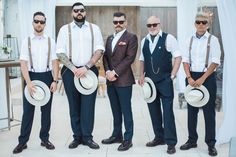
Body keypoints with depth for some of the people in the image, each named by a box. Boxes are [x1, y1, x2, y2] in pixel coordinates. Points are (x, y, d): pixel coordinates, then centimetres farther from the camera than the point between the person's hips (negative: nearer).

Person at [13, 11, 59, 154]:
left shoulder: (51, 41, 4)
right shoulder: (27, 41, 2)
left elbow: (55, 62, 2)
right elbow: (23, 64, -5)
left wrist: (55, 80, -8)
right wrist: (29, 82, -16)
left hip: (47, 76, 1)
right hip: (31, 76, -1)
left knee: (46, 109, 9)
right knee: (28, 110, 3)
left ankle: (45, 139, 21)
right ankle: (23, 141, 12)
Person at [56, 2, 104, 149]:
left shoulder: (94, 28, 6)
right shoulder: (65, 29, 5)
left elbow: (99, 50, -2)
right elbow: (60, 53, 1)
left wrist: (86, 67, -14)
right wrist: (74, 69, -10)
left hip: (90, 71, 0)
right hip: (70, 71, 1)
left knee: (88, 105, 0)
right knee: (74, 106, 7)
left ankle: (87, 137, 11)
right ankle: (77, 136, 18)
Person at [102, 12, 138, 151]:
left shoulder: (131, 37, -3)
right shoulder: (109, 38, 17)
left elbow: (130, 58, -13)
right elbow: (105, 56, 13)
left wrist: (115, 72, -15)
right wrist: (108, 71, -5)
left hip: (123, 80, -6)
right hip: (110, 80, 6)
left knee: (126, 111, 1)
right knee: (115, 111, 15)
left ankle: (128, 139, 10)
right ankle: (117, 135, 27)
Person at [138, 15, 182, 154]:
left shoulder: (168, 38, -5)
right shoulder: (144, 41, 10)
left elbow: (178, 57, -6)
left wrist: (172, 75, -11)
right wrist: (142, 76, 3)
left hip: (165, 80, -5)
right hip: (149, 80, 5)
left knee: (167, 111, -3)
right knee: (154, 111, 11)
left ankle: (171, 142, 5)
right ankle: (159, 137, 25)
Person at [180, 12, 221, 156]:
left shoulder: (213, 39, -2)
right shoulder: (190, 40, 8)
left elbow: (215, 62, -9)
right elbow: (185, 60, 6)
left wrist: (202, 79, -15)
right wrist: (189, 77, -8)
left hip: (208, 77, -3)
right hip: (191, 77, 4)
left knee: (209, 111, 1)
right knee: (191, 110, 9)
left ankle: (211, 143, 11)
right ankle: (192, 140, 22)